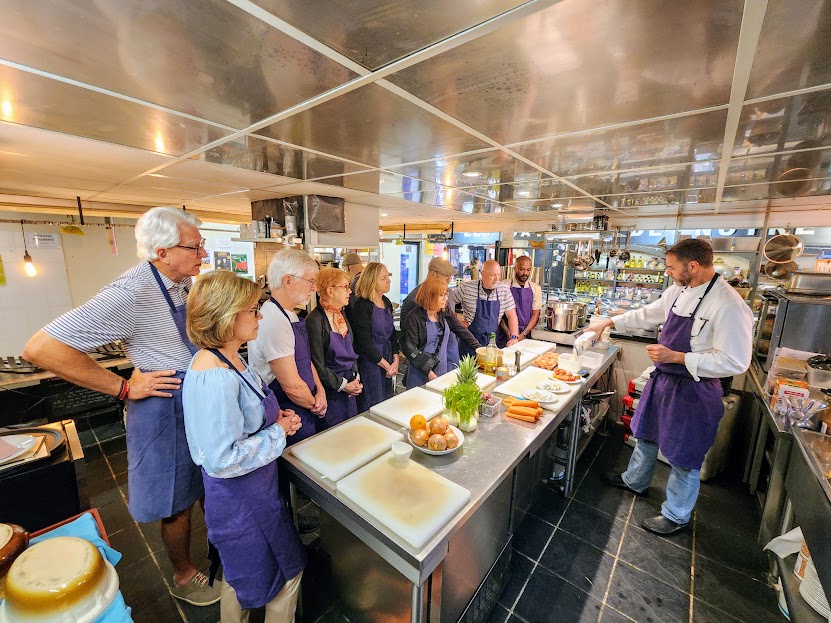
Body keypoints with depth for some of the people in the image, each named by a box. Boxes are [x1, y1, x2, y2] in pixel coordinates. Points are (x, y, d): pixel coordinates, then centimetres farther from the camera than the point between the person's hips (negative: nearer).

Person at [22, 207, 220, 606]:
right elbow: (41, 348, -25)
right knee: (178, 505, 15)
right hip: (166, 410, -7)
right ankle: (183, 577, 42)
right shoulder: (132, 293, -26)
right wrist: (124, 388, -21)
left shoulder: (183, 282, -1)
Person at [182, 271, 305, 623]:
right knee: (288, 569, 15)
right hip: (242, 498, -9)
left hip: (250, 490, 9)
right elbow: (222, 460, -30)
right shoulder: (214, 377, -32)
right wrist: (278, 433, -20)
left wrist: (276, 418, -2)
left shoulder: (227, 359, -1)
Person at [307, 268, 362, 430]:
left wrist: (356, 378, 3)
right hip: (330, 392, -7)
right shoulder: (315, 320, -18)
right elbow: (317, 365, -18)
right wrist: (343, 385, -13)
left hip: (350, 390, 8)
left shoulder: (342, 316, 8)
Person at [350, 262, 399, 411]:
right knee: (372, 406, 3)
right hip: (369, 361, -7)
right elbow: (365, 342, -19)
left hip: (388, 360, 8)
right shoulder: (361, 306, -17)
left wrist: (395, 360, 1)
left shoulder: (386, 302, 7)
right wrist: (387, 365, -12)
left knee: (387, 403, 17)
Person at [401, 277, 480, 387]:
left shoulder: (446, 314, 3)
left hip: (442, 370, 5)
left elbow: (463, 332, 6)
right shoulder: (414, 317, -14)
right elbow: (409, 348, -16)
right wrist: (428, 372, -18)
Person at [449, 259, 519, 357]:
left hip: (492, 341, 2)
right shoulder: (466, 287, -9)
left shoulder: (504, 290, -1)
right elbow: (450, 301, 2)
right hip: (470, 340, -2)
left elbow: (511, 315, 0)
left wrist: (513, 337, -8)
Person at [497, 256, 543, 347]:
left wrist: (523, 334, -8)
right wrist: (509, 333, -12)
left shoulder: (536, 288, 4)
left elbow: (535, 314, 3)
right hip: (506, 335, -2)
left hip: (525, 335, 2)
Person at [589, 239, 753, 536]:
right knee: (646, 434, 25)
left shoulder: (729, 305, -24)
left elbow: (734, 362, -25)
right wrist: (609, 322, 12)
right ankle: (635, 481, 50)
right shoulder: (678, 291, -1)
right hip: (663, 378, 8)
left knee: (683, 457, 11)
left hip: (693, 391, -8)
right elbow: (647, 315, 14)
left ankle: (676, 516, 36)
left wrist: (675, 357, -26)